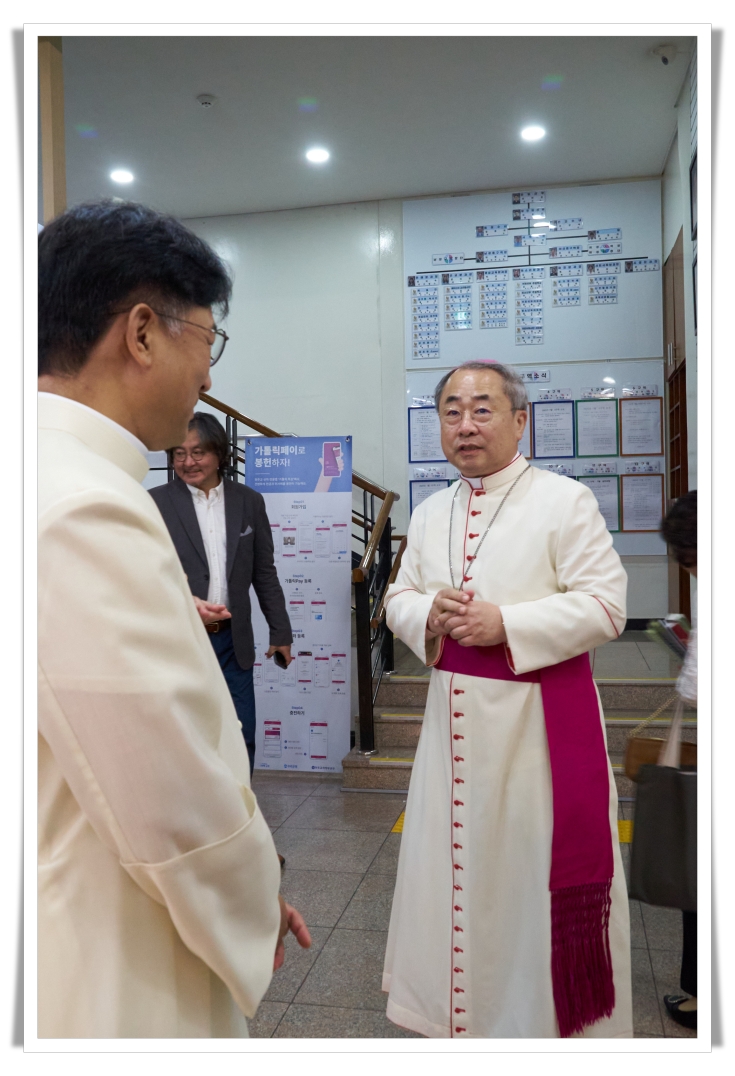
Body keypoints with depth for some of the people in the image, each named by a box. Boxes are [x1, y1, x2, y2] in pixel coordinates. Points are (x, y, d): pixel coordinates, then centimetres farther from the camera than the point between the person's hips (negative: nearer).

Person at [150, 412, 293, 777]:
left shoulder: (249, 501, 5)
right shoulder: (155, 503, -4)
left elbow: (264, 573, 10)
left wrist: (280, 631, 11)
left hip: (233, 641, 3)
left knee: (241, 740, 10)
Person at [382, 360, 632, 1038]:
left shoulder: (566, 500, -9)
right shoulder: (430, 514, 10)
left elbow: (605, 604, -14)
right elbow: (400, 597, 13)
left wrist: (507, 625, -21)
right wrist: (429, 614, -10)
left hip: (541, 716, -5)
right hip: (457, 714, 6)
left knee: (540, 859, 4)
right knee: (452, 857, 15)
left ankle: (560, 1019, 28)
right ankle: (456, 1011, 38)